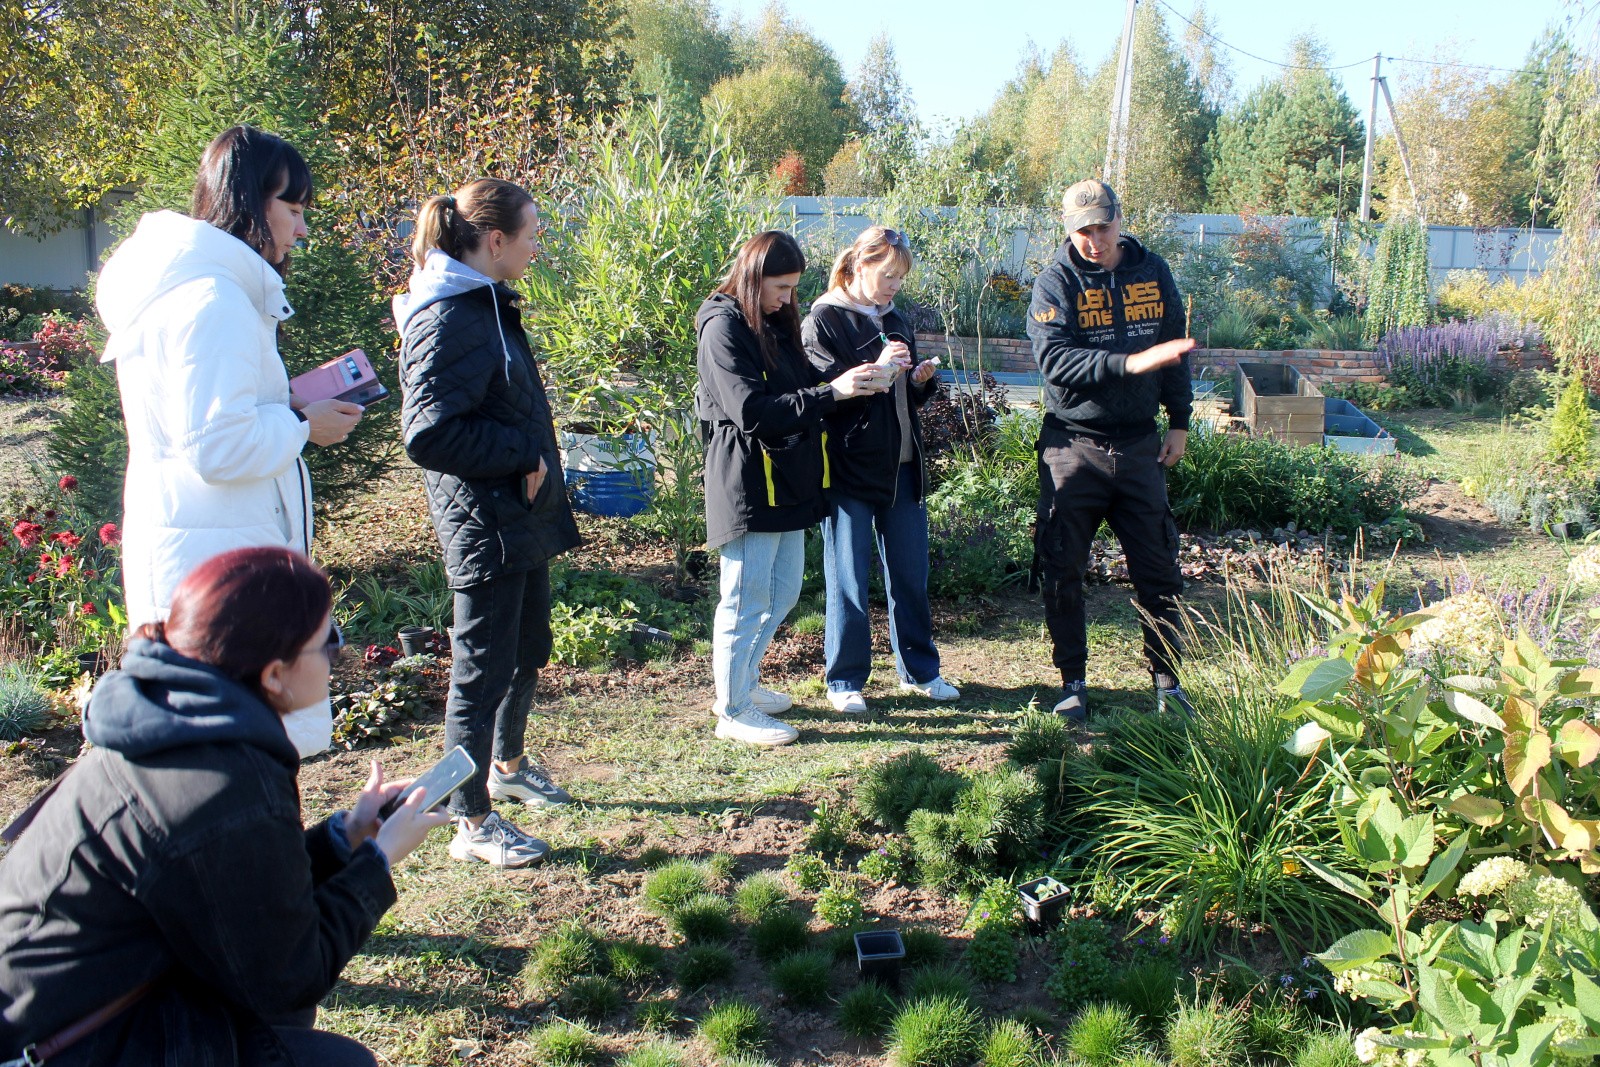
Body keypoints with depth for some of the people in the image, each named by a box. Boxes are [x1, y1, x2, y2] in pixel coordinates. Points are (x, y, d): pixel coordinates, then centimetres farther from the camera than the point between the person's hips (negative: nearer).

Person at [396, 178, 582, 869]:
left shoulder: (486, 304, 12)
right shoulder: (448, 320, -20)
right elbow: (430, 433, -28)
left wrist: (534, 459, 13)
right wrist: (523, 456, -20)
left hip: (521, 515, 10)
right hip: (485, 523, -10)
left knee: (527, 651, 23)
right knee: (483, 668, 1)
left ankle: (508, 765, 44)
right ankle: (472, 824, 14)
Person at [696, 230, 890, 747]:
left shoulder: (774, 323, 14)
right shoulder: (723, 328, -13)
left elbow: (799, 389, 14)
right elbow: (753, 411, -22)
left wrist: (855, 380, -3)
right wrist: (833, 391, -25)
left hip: (788, 483, 9)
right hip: (747, 485, -9)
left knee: (783, 593, 16)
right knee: (747, 598, -1)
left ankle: (743, 684, 32)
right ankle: (733, 712, 12)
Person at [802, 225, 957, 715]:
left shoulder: (895, 321, 15)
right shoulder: (823, 321, -6)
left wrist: (921, 380, 0)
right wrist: (877, 369, -23)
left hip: (902, 467, 6)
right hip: (849, 469, -6)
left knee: (911, 573, 12)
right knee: (849, 581, 3)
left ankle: (919, 669, 26)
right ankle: (845, 679, 16)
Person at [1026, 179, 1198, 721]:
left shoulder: (1152, 272, 5)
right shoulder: (1055, 283, -7)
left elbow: (1175, 349, 14)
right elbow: (1053, 359, -21)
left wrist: (1179, 422, 12)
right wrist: (1129, 362, -31)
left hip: (1140, 445, 3)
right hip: (1073, 446, -2)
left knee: (1158, 568, 5)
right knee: (1063, 570, 3)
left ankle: (1167, 681, 19)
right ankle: (1073, 681, 18)